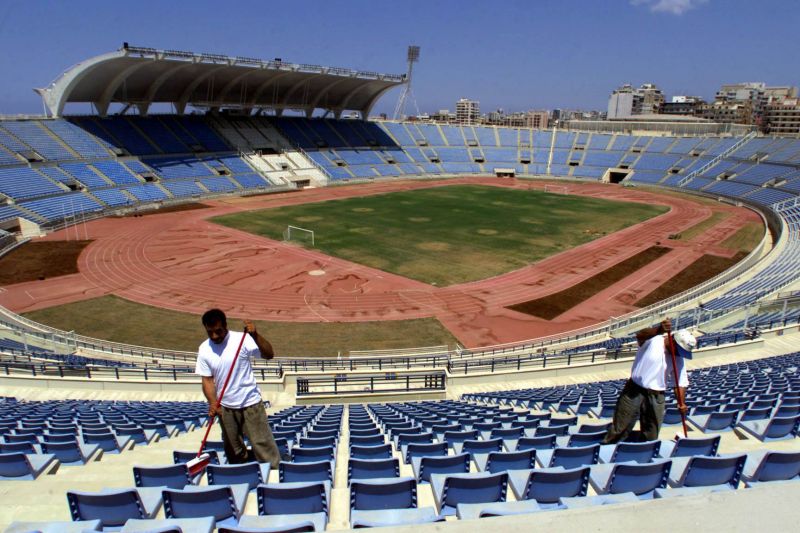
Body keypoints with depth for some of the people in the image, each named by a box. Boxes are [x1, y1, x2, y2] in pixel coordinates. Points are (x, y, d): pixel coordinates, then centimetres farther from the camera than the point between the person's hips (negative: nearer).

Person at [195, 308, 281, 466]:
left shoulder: (242, 339, -16)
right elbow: (207, 380, -2)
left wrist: (255, 335, -39)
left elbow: (269, 354, -25)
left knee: (263, 442, 1)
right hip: (226, 407, 4)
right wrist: (213, 403, -17)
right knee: (233, 449, 17)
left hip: (250, 403, -4)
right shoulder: (204, 350, -5)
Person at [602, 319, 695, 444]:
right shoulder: (653, 341, -11)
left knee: (651, 436, 10)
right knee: (620, 430, -2)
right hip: (634, 391, -5)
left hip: (656, 397, 5)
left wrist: (681, 403, -8)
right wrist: (659, 330, -51)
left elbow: (681, 382, 8)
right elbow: (640, 336, -33)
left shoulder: (679, 359, 5)